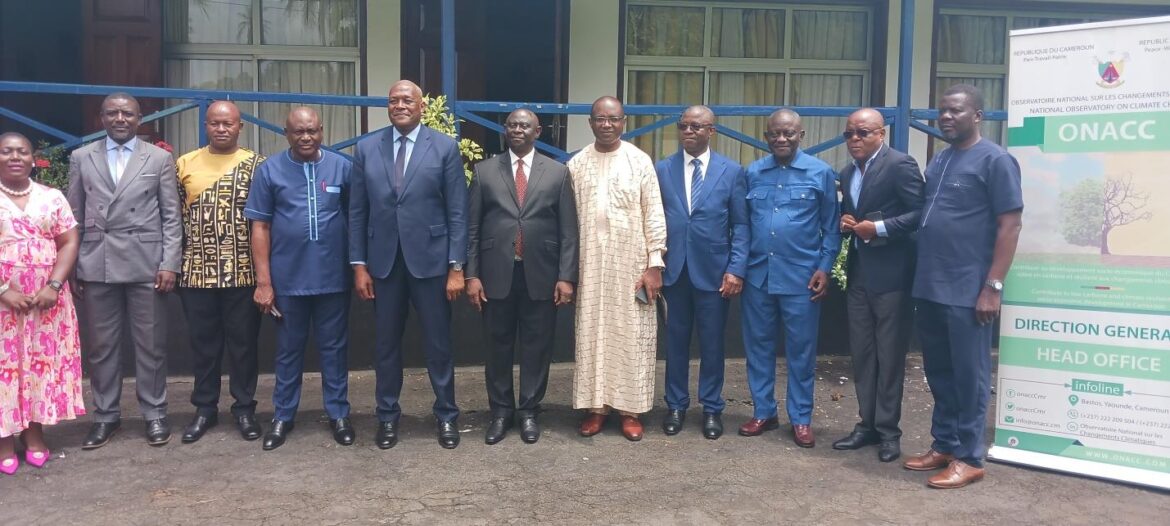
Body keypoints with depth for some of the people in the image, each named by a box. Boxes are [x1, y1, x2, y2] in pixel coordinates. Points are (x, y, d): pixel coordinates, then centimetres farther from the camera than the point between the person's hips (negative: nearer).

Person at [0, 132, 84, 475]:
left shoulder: (52, 197, 6)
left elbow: (69, 242, 3)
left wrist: (54, 286, -9)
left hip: (46, 298, 2)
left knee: (42, 360, 6)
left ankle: (35, 433, 17)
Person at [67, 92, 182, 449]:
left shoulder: (159, 158, 5)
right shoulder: (81, 158, 10)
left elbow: (172, 216, 1)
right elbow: (75, 216, 9)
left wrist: (169, 264, -7)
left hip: (146, 265, -2)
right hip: (96, 265, 2)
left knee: (150, 345, 5)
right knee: (100, 346, 8)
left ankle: (154, 414, 17)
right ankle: (105, 415, 22)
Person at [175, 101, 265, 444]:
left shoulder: (256, 165, 1)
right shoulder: (185, 164, 7)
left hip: (242, 272, -2)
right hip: (197, 273, 2)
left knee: (243, 342, 6)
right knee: (203, 342, 11)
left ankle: (244, 408, 19)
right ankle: (205, 408, 24)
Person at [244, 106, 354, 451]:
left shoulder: (342, 167, -1)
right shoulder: (269, 170, -1)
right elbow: (260, 227, -1)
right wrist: (263, 281, -5)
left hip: (333, 277, 0)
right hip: (287, 278, 0)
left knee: (334, 348, 11)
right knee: (288, 350, 13)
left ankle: (339, 414, 24)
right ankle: (283, 416, 26)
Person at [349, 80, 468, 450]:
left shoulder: (445, 148, -1)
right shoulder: (367, 149, 5)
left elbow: (457, 212, -3)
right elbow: (358, 212, 6)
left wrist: (456, 267, -8)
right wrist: (359, 265, 1)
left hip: (430, 260, -2)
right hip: (383, 261, 2)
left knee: (438, 343, 7)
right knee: (386, 343, 11)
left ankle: (446, 415, 23)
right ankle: (387, 415, 26)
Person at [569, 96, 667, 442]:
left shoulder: (639, 161, -1)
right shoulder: (576, 165, 4)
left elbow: (654, 215, -3)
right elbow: (569, 219, 6)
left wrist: (655, 264, -9)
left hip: (632, 264, -2)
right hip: (590, 265, 2)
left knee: (631, 335, 4)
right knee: (592, 333, 7)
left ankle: (630, 409, 15)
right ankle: (595, 406, 18)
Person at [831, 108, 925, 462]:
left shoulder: (900, 165, -10)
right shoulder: (848, 173, 14)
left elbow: (921, 213, -16)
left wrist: (879, 228, -19)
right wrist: (844, 221, 1)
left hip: (890, 274, -8)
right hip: (859, 274, 8)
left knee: (889, 355, 1)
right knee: (862, 354, 11)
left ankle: (888, 431, 11)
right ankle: (867, 424, 21)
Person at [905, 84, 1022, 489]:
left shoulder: (995, 160, -7)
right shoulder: (939, 160, 15)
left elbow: (1010, 226, -11)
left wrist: (993, 287, -16)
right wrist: (921, 279, 13)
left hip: (967, 292, -7)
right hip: (929, 288, 7)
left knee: (968, 377, 3)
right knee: (939, 374, 14)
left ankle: (968, 458, 13)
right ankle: (944, 445, 26)